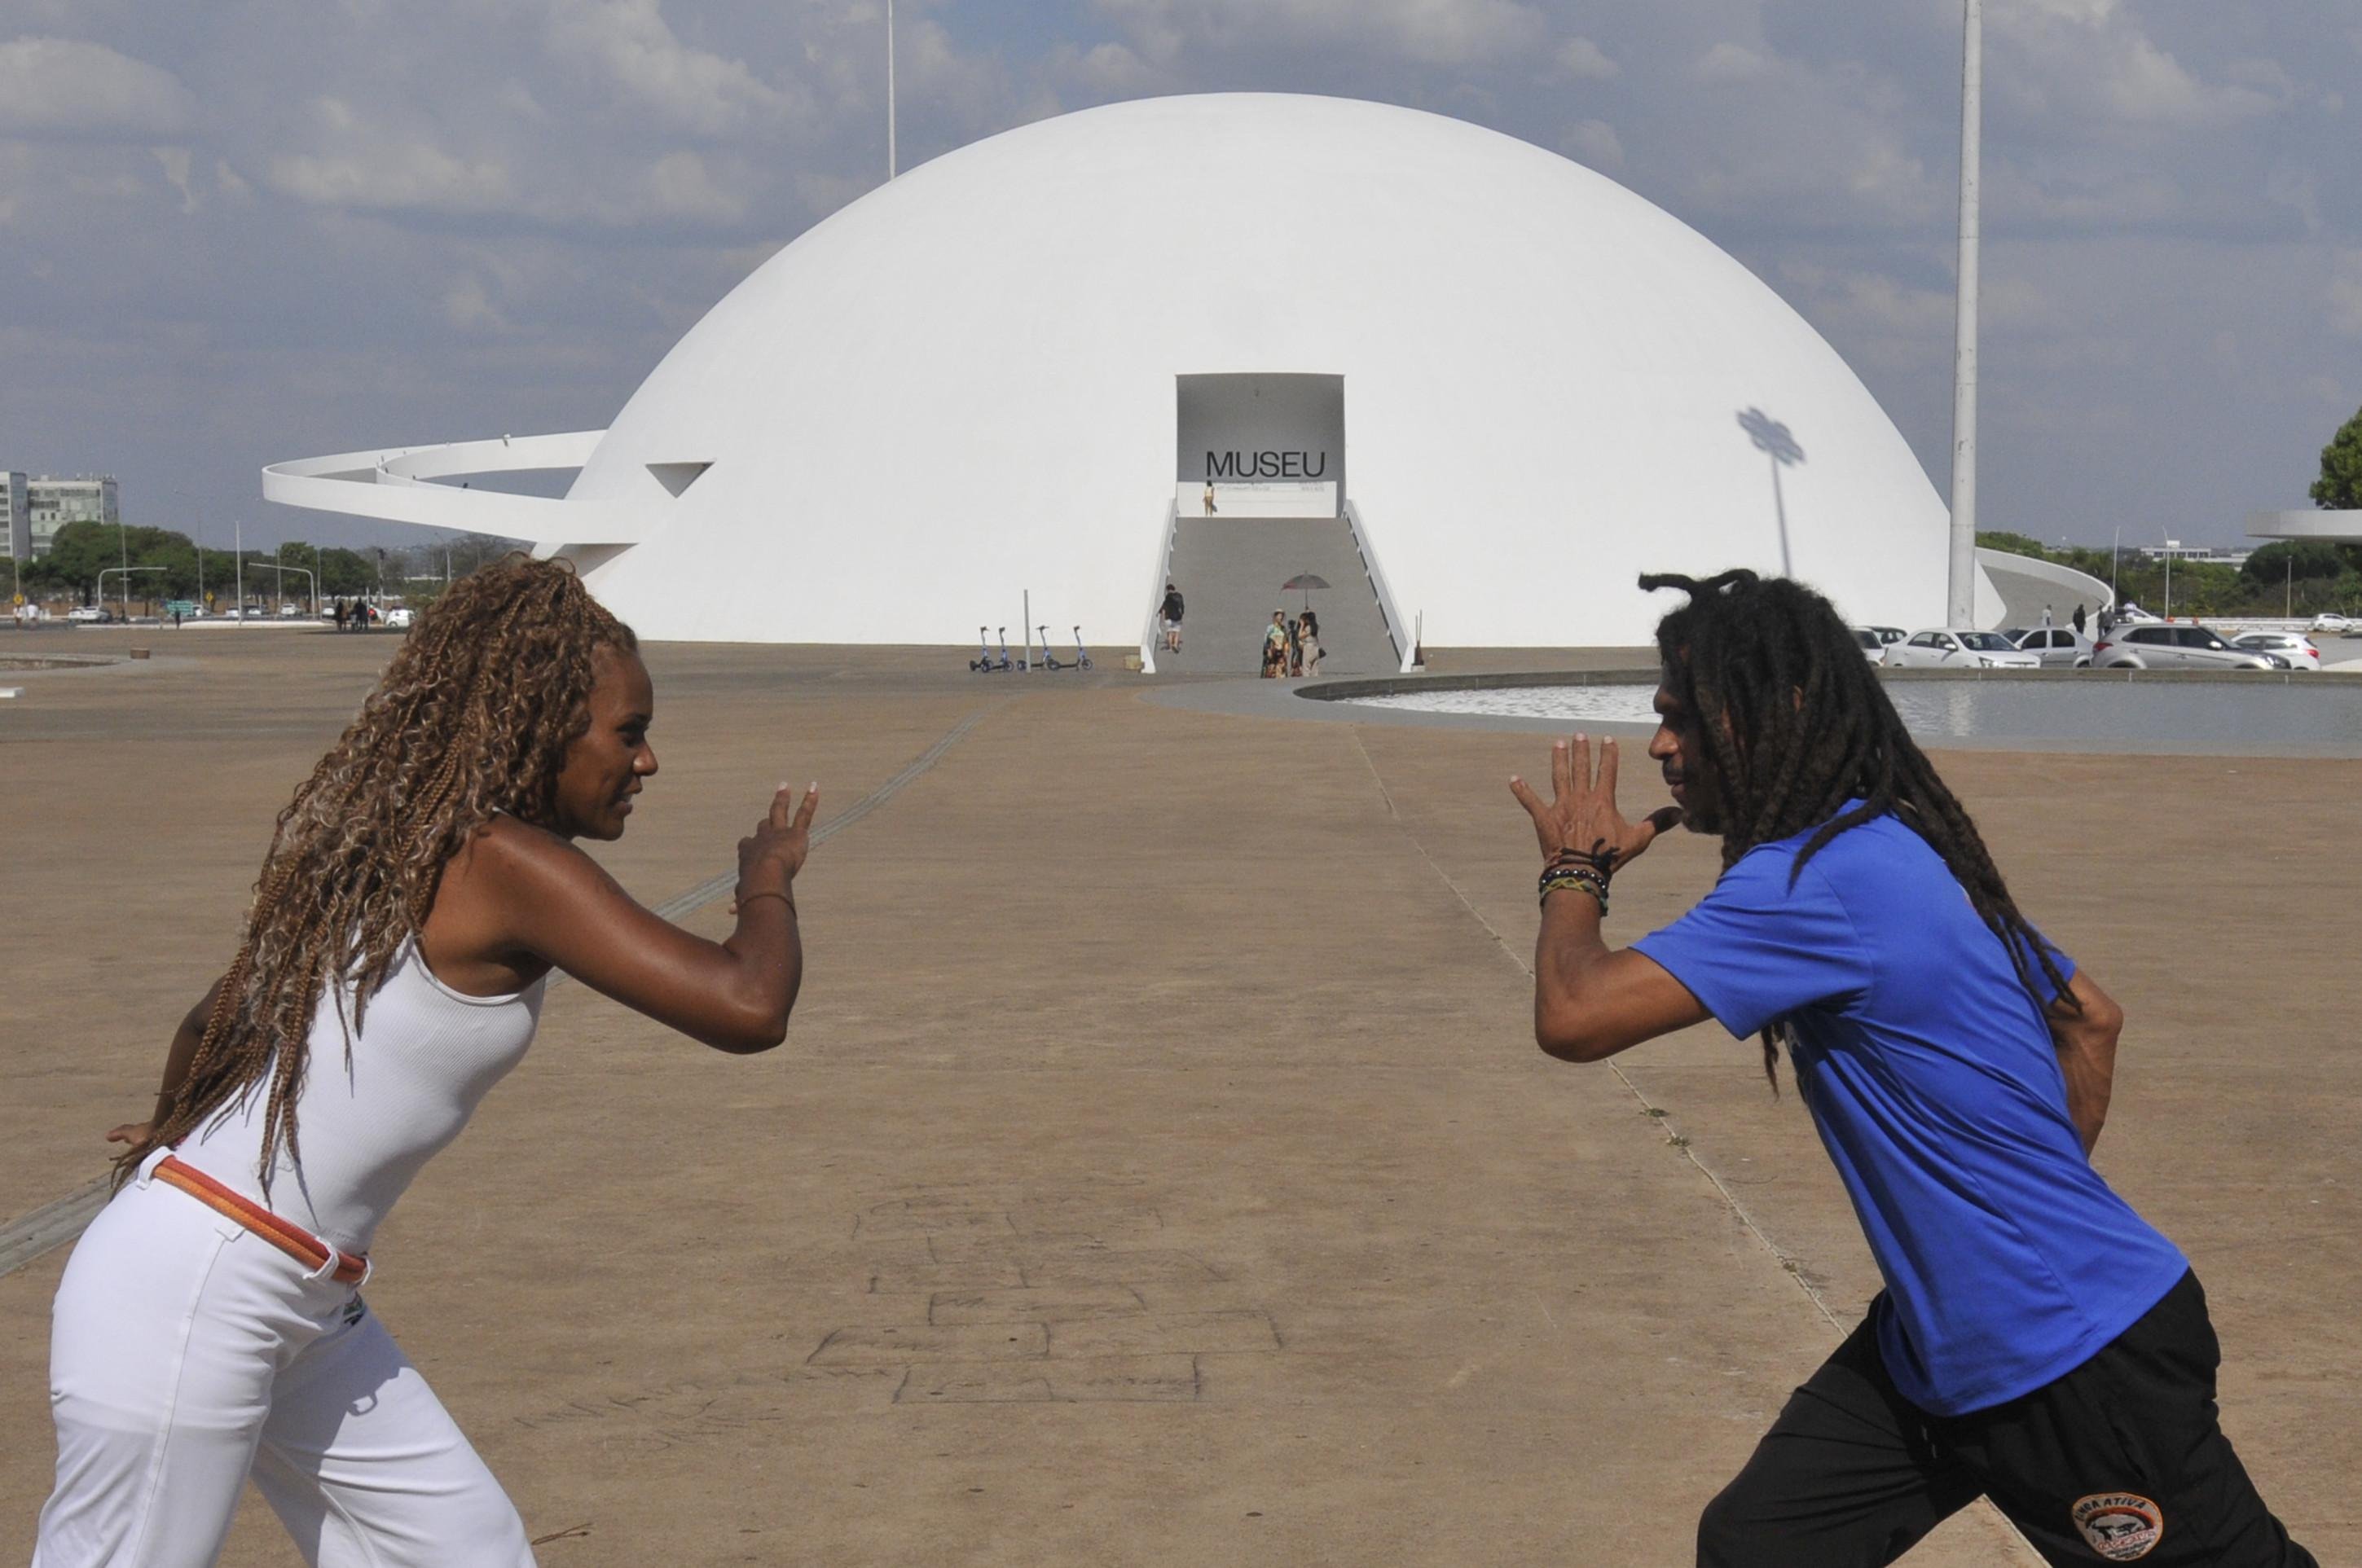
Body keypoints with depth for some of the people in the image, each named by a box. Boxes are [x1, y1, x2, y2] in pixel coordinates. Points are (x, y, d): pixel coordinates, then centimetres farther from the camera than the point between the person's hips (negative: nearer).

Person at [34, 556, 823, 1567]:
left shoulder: (394, 843, 11)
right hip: (185, 1299, -10)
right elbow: (747, 1008, -23)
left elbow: (214, 1021, 22)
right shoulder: (502, 863, -17)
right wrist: (768, 882, -4)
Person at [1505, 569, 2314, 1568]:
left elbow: (1573, 1016, -27)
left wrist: (1575, 872, -8)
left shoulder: (1822, 881, -23)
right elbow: (2092, 1018, 17)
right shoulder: (1904, 851, 8)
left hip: (2081, 1356, -10)